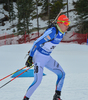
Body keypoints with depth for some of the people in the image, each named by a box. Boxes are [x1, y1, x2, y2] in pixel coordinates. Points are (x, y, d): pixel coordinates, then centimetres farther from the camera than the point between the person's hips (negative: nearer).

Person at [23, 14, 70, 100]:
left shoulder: (62, 33, 3)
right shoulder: (52, 32, -26)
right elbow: (37, 42, -24)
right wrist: (30, 57, -23)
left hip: (47, 57, 9)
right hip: (39, 57, -9)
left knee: (62, 74, 7)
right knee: (37, 81, -14)